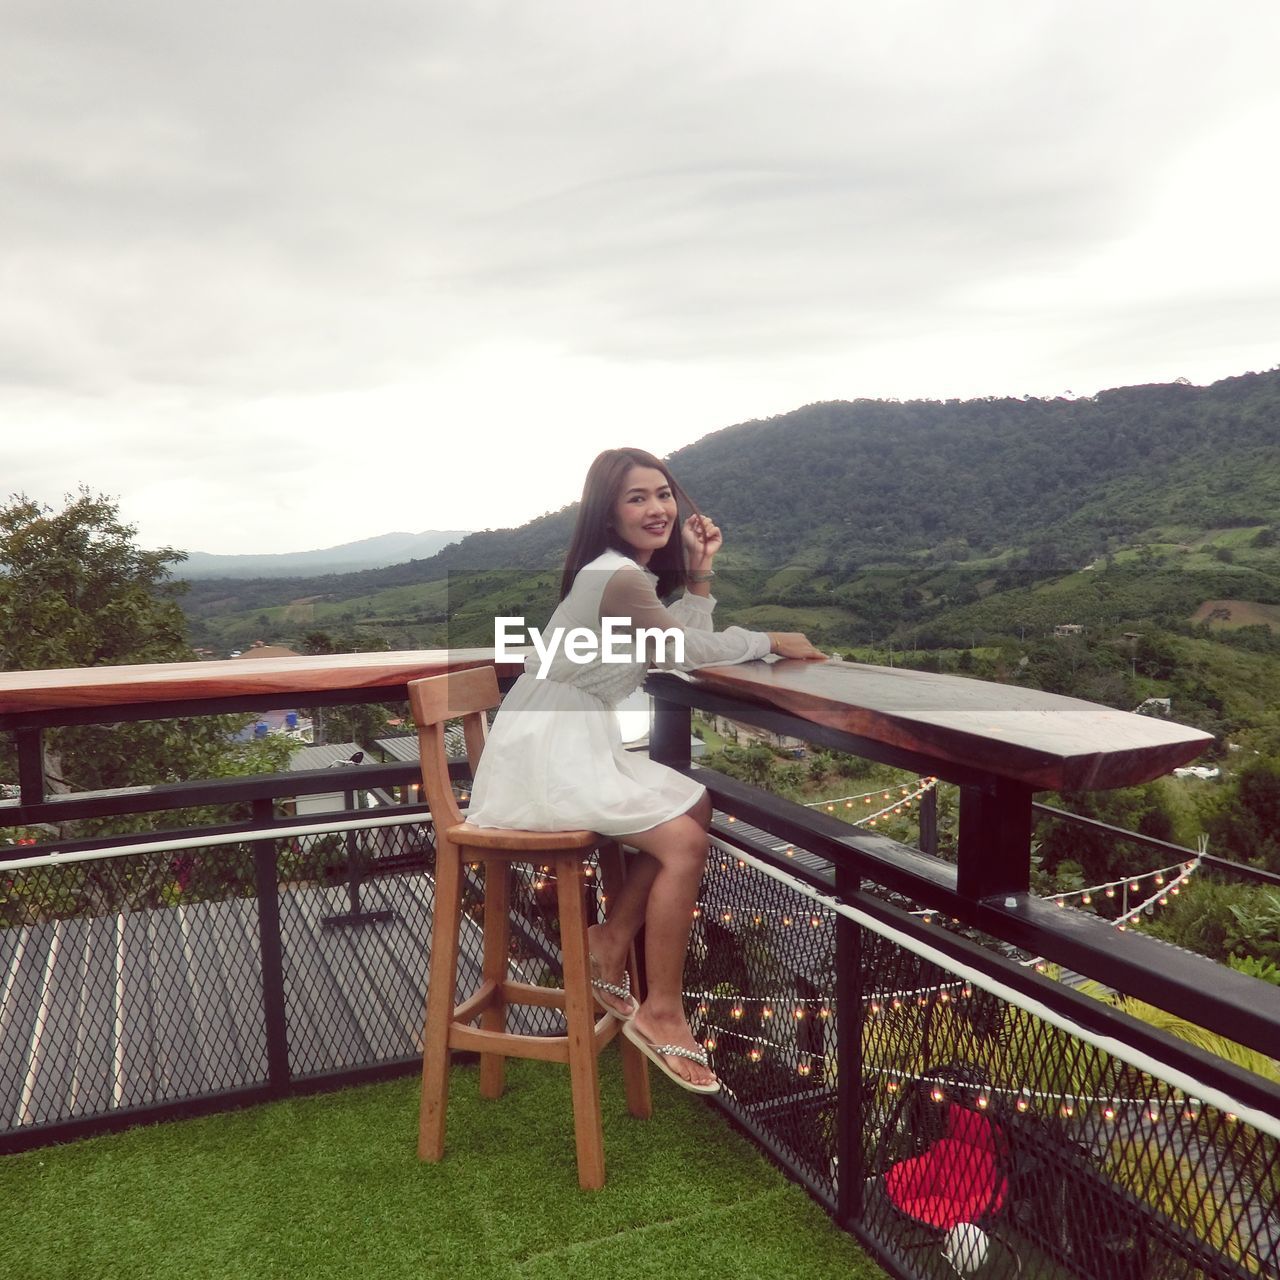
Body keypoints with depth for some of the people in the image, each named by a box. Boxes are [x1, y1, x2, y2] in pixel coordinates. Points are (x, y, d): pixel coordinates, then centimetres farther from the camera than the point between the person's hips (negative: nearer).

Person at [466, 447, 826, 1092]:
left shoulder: (636, 573, 15)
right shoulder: (617, 578, -16)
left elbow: (681, 648, 8)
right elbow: (685, 650, -11)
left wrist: (701, 573, 3)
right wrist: (773, 640, 0)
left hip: (579, 742, 10)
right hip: (544, 753, -10)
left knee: (694, 805, 9)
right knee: (683, 839, -15)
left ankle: (608, 943, 16)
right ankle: (660, 1011, -3)